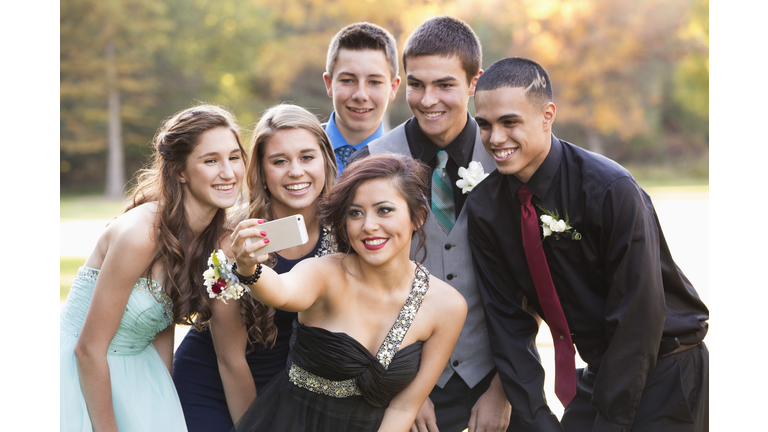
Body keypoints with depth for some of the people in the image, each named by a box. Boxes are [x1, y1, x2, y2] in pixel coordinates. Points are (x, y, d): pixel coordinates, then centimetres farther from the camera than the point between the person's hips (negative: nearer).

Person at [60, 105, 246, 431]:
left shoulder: (216, 235, -3)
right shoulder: (140, 233, -26)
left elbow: (162, 326, 5)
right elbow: (89, 348, -21)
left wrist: (165, 405, 1)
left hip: (137, 372, 7)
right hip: (80, 377, -7)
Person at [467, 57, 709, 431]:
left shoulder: (612, 191, -23)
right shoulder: (484, 207, -7)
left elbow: (638, 318, -21)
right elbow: (507, 320, -3)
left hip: (666, 374, -4)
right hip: (599, 374, 5)